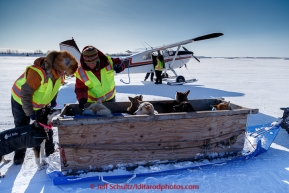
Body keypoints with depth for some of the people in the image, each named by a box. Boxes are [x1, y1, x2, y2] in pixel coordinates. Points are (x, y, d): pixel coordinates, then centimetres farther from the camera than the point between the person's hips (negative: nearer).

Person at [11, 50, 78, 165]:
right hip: (20, 101, -5)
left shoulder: (58, 71, -17)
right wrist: (30, 113, -28)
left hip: (41, 104, 6)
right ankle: (19, 153, 27)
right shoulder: (38, 72, -40)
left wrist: (53, 101, -1)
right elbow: (25, 93, -34)